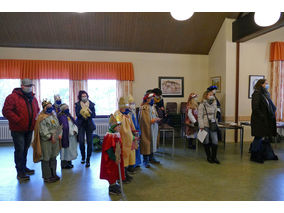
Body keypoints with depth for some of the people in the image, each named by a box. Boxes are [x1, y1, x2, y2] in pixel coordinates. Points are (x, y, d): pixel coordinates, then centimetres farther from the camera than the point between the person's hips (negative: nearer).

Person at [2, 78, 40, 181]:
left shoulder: (33, 98, 11)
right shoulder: (13, 97, -10)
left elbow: (37, 110, 24)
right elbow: (6, 111, -16)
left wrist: (36, 118, 6)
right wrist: (17, 120, -20)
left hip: (29, 129, 7)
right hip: (18, 130, -6)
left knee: (25, 149, 18)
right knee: (19, 150, -1)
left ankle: (24, 167, 33)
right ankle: (20, 173, 10)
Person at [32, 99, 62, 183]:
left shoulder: (54, 116, 12)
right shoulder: (42, 118, -12)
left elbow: (58, 126, 14)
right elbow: (43, 130, -18)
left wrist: (60, 134, 0)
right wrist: (50, 137, -21)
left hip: (55, 140, 8)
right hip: (46, 141, -7)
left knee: (53, 158, 16)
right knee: (46, 159, 3)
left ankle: (53, 174, 29)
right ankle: (47, 177, 14)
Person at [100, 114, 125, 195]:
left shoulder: (117, 134, 4)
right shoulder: (109, 136, -25)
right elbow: (108, 150, -25)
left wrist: (118, 157, 14)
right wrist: (115, 159, -23)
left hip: (117, 158, 9)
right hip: (111, 159, -8)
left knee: (115, 171, 20)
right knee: (111, 173, 6)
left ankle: (114, 184, 37)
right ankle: (112, 188, 22)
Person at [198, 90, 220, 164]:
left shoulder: (214, 104, 10)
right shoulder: (202, 105, -7)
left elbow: (215, 115, 18)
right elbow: (200, 116, -10)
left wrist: (216, 123, 14)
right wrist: (201, 127, -14)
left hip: (213, 125, 5)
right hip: (205, 126, -5)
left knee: (215, 141, 1)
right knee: (206, 142, 6)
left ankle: (214, 157, 15)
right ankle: (209, 157, 21)